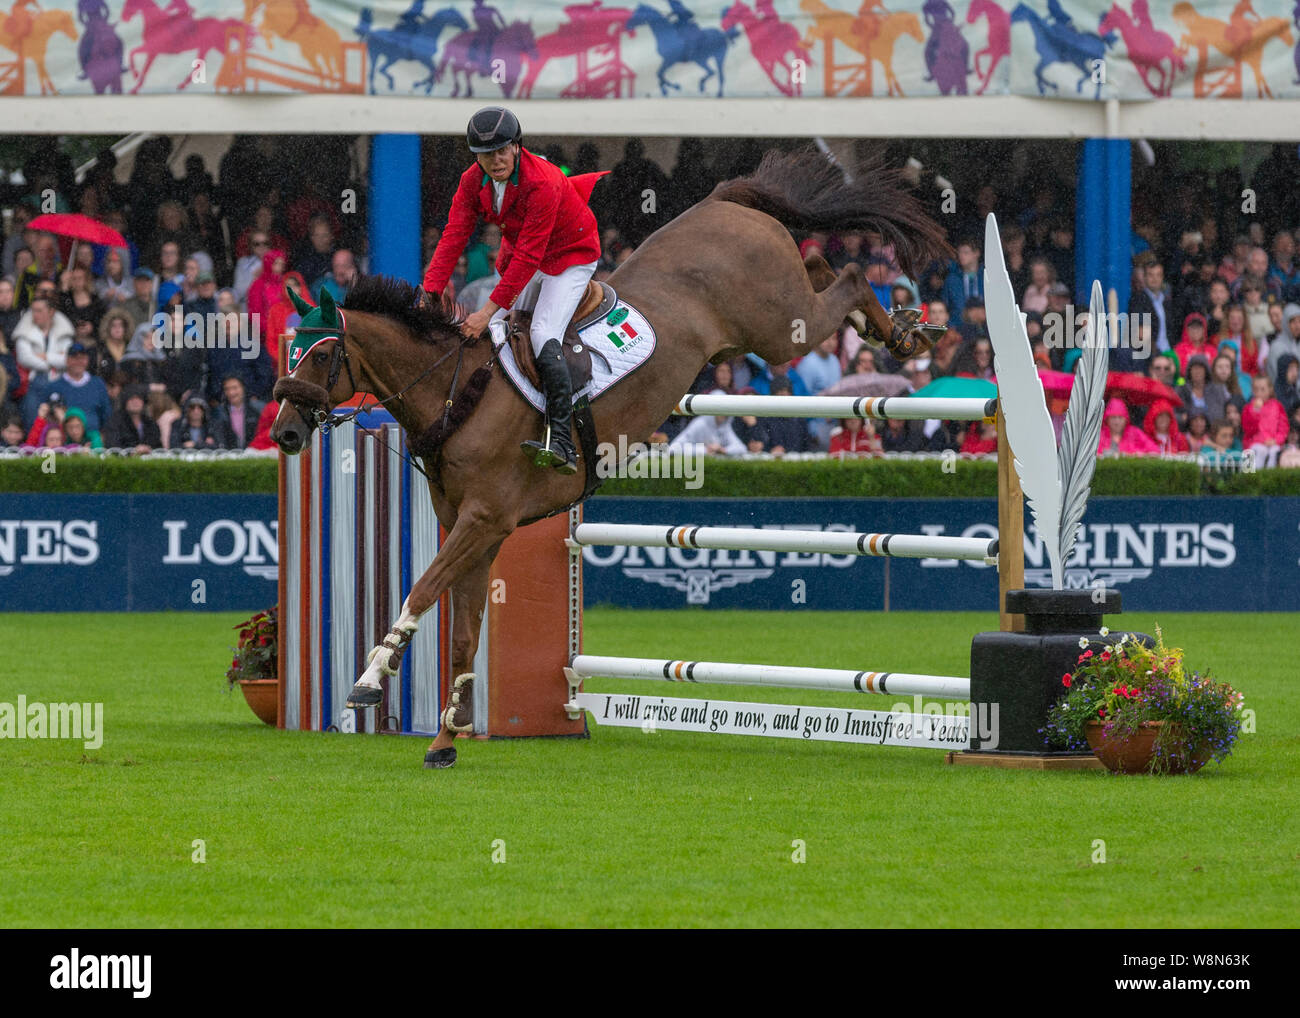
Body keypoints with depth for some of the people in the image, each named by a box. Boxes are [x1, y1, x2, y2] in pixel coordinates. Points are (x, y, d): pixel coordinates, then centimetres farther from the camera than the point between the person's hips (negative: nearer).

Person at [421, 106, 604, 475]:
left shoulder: (542, 184, -34)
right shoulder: (473, 182, -13)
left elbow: (528, 256, -35)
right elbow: (454, 237, -15)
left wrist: (489, 310, -38)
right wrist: (430, 294, -27)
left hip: (569, 254, -7)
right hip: (518, 252, 7)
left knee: (543, 334, -23)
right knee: (495, 330, -5)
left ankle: (561, 443, -30)